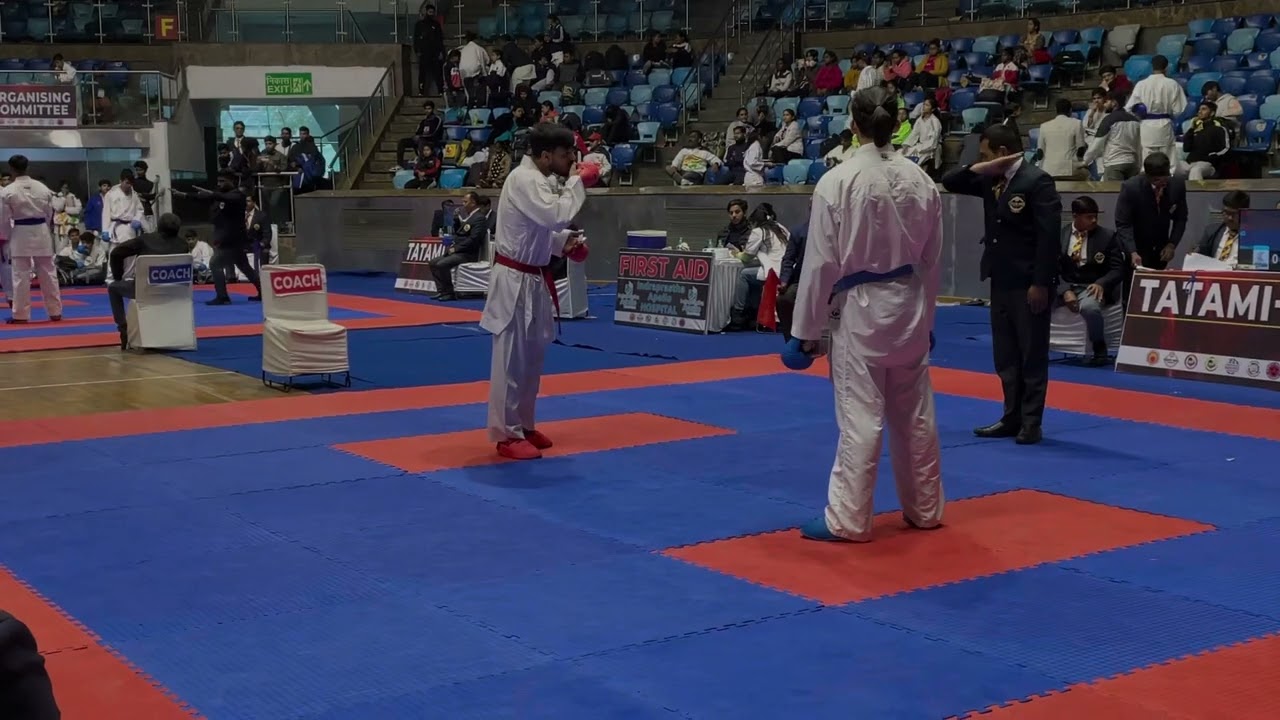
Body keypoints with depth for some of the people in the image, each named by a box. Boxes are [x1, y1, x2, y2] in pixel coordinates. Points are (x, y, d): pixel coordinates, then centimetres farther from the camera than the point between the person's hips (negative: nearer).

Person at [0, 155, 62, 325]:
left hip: (21, 234, -3)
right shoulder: (43, 188, 2)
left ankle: (21, 314, 5)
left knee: (21, 275, 2)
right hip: (42, 233, 3)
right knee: (48, 273, 10)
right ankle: (55, 311, 16)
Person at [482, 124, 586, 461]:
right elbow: (557, 217, -31)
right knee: (511, 358, -4)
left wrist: (564, 241, 3)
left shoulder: (539, 179, 12)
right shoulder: (525, 180, -20)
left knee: (532, 355, 16)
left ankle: (523, 425, 27)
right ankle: (507, 434, 3)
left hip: (532, 279, 10)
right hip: (514, 280, -10)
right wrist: (576, 182, -18)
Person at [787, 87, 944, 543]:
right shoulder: (920, 180, 2)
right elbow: (933, 260, 9)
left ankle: (848, 519, 3)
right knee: (916, 414, 14)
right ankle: (924, 508, 27)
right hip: (909, 305, 5)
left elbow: (821, 262, -11)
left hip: (860, 309, -5)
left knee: (860, 418, -2)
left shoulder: (838, 181, -13)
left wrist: (808, 329, -3)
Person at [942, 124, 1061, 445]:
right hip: (1001, 281, 9)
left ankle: (1031, 422, 7)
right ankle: (1012, 418, 23)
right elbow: (950, 183, 15)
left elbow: (1049, 235, -18)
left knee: (1032, 355, 1)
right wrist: (978, 169, -4)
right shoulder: (991, 180, 10)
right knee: (1005, 356, 14)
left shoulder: (1037, 181, -14)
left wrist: (1041, 283, -20)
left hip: (1028, 284, -8)